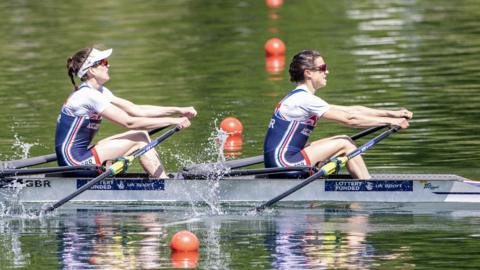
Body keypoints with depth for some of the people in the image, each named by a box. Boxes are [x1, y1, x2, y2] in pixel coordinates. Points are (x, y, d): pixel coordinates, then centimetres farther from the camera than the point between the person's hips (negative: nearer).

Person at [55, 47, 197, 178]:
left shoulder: (99, 91, 12)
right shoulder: (88, 95, -19)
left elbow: (135, 109, 9)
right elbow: (129, 122, -20)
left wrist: (178, 111, 1)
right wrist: (172, 121, -18)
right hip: (75, 162, -10)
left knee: (141, 136, 6)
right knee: (140, 138, -9)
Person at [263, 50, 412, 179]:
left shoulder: (301, 98, 16)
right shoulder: (303, 99, -15)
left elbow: (352, 110, 14)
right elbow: (349, 119, -17)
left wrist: (392, 114, 8)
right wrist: (389, 121, -12)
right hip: (283, 163, -10)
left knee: (344, 141, 9)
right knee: (344, 144, -7)